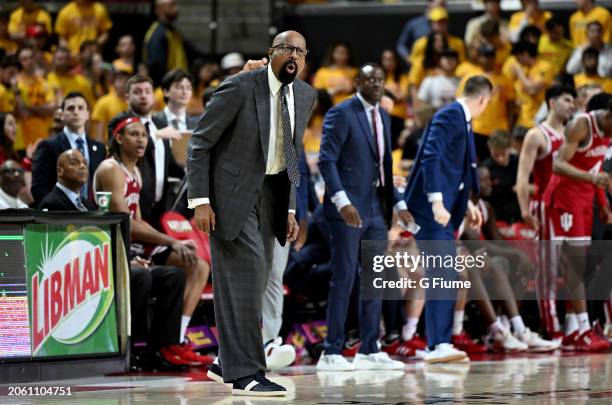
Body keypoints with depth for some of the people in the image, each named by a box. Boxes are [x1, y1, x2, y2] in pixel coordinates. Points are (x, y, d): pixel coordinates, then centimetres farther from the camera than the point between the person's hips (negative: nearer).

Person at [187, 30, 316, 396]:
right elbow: (200, 143, -12)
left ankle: (227, 362, 20)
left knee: (256, 280, 8)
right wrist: (200, 202, -17)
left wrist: (291, 209, 11)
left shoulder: (305, 95, 5)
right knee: (246, 271, -14)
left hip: (270, 195, 7)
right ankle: (246, 373, -13)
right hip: (232, 191, -7)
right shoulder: (240, 88, -15)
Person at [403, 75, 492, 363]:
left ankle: (437, 343, 15)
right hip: (431, 208, -10)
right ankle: (438, 345, -18)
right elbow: (431, 158, -24)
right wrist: (437, 202, -30)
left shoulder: (462, 120, 19)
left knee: (443, 278, 11)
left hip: (444, 209, 10)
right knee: (443, 274, -15)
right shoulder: (449, 116, -12)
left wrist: (466, 203, 23)